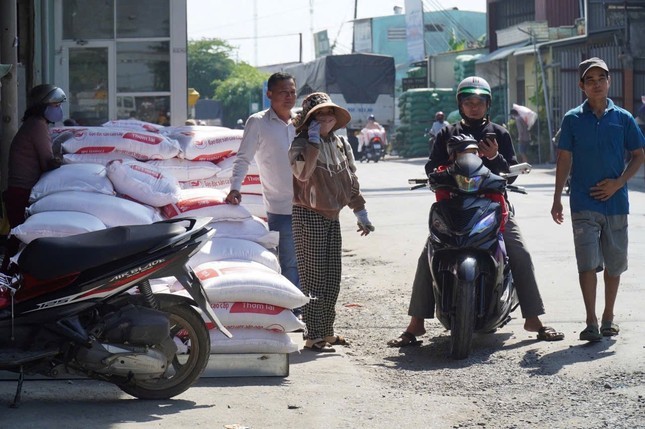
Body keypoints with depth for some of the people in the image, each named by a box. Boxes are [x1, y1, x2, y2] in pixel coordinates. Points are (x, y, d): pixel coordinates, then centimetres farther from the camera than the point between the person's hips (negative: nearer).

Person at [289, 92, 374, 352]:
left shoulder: (341, 144, 11)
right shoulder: (301, 144, -11)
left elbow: (350, 180, 18)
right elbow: (302, 172, -31)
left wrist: (360, 212, 15)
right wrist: (314, 140, -25)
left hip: (332, 216, 7)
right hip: (308, 216, -7)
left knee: (332, 279, 10)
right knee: (314, 278, -8)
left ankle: (326, 331, 20)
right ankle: (313, 336, -5)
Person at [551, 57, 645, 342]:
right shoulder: (573, 119, 3)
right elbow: (564, 159, 6)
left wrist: (618, 182, -7)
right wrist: (557, 199, 3)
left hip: (615, 201, 1)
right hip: (583, 204, -1)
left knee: (614, 264, 9)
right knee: (587, 263, -8)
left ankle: (608, 318, 22)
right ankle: (591, 322, -6)